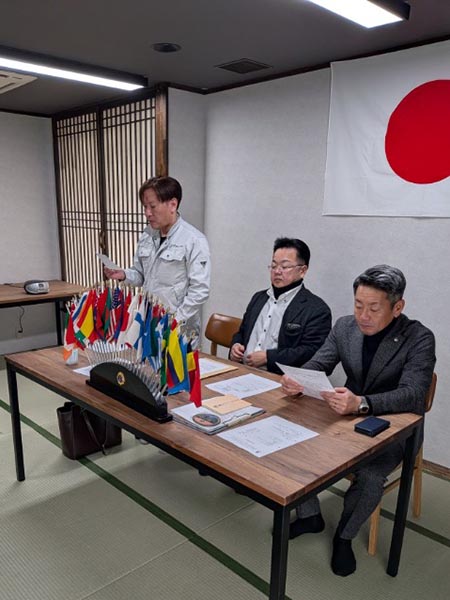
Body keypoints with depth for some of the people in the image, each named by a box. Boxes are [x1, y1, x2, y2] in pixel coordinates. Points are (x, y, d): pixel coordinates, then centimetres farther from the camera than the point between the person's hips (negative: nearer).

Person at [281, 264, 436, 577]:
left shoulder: (420, 339, -18)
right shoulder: (345, 326, -4)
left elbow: (413, 395, -29)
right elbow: (317, 365, -3)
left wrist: (361, 403, -47)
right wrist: (297, 380, -28)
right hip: (347, 417, 4)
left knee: (369, 477, -29)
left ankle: (345, 535, 5)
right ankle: (310, 516, 13)